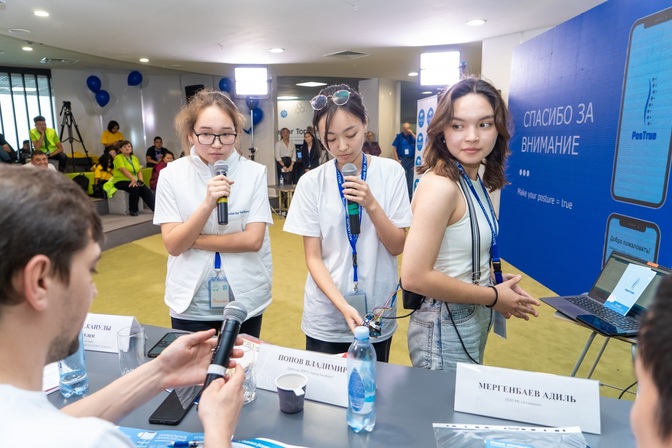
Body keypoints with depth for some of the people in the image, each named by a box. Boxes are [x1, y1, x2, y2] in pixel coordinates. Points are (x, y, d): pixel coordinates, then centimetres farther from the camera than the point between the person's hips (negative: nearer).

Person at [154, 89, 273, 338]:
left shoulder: (254, 172, -8)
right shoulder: (171, 175, -6)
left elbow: (253, 239, -13)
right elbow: (173, 245, -11)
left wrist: (192, 240, -13)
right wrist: (207, 204, -25)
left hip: (245, 300, 0)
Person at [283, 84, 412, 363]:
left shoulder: (391, 173, -7)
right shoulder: (311, 182, -8)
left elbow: (397, 247, -6)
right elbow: (313, 258, -7)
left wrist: (371, 204, -22)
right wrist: (343, 306, -21)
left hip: (378, 315, 1)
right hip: (326, 319, 0)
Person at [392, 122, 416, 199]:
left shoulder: (412, 136, 7)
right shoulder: (399, 136, 2)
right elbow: (394, 149, 0)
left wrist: (412, 134, -13)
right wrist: (397, 160, -8)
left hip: (412, 160, 2)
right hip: (402, 160, -2)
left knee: (410, 179, 9)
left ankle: (410, 195, 20)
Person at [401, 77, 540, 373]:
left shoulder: (475, 181, 2)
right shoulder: (440, 185, -24)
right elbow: (414, 277, -28)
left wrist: (495, 281, -2)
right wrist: (493, 297, -18)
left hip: (475, 321, 9)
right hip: (445, 329, -9)